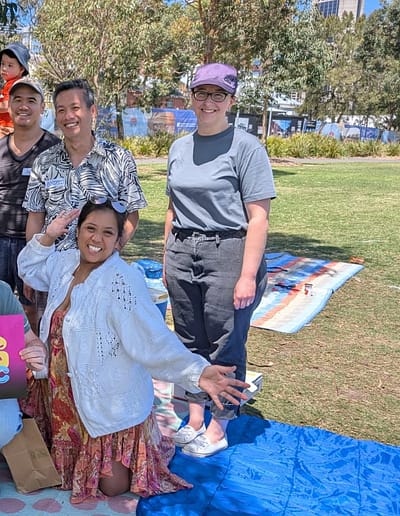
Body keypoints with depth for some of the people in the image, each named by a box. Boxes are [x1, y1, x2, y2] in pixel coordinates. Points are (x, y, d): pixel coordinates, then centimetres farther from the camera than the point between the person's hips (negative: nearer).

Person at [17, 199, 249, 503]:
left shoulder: (122, 280, -27)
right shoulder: (66, 263, -5)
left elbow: (153, 339, -35)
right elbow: (29, 269, 17)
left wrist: (197, 372, -50)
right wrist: (47, 237, -1)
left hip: (111, 403, -7)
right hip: (68, 395, 7)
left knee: (112, 486, 6)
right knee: (61, 468, 24)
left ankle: (146, 447, 33)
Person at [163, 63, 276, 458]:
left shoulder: (246, 147, -7)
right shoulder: (179, 147, 11)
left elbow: (258, 217, -12)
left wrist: (248, 276, -17)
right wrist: (168, 259, 15)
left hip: (228, 255, -6)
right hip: (182, 254, 6)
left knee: (225, 345, 4)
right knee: (190, 341, 14)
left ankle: (217, 430, 22)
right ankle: (194, 420, 31)